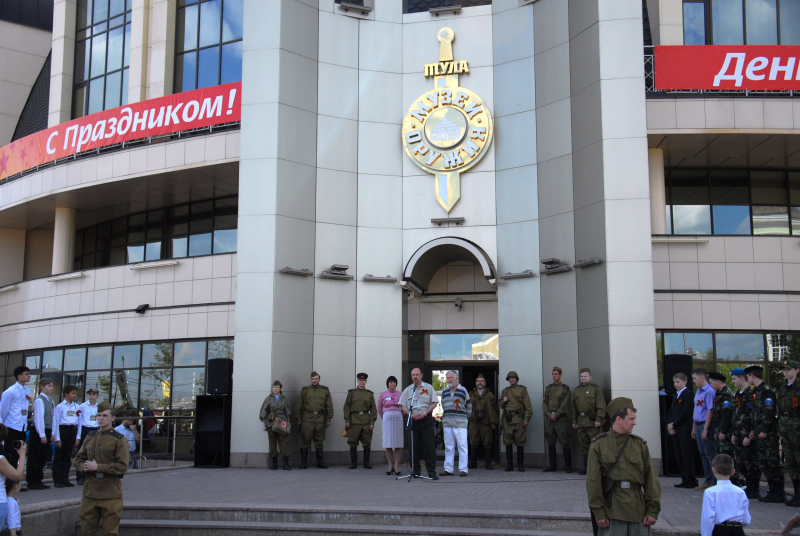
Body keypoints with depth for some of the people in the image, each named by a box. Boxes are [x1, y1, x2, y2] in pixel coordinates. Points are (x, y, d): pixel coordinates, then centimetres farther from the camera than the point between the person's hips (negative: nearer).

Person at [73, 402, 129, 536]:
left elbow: (122, 467, -14)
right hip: (89, 493, 5)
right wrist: (84, 467, -10)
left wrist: (97, 467, -18)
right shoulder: (90, 437, 11)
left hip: (111, 495, -5)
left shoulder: (119, 439, -6)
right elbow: (77, 460, 13)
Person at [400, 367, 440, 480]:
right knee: (414, 446, 4)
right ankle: (415, 470, 13)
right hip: (412, 420, 2)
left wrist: (424, 413, -10)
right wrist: (411, 415, -8)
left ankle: (432, 472, -3)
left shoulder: (428, 388, 6)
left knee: (429, 446, -6)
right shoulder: (407, 390, 11)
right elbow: (403, 406, 9)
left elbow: (434, 402, 2)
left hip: (426, 419, -2)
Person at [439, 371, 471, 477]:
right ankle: (448, 469, 11)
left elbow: (469, 405, 7)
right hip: (447, 423, 5)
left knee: (462, 445, -7)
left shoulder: (463, 390, 2)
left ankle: (463, 469, -3)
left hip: (460, 423, -5)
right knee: (448, 446, 7)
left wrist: (467, 417, 2)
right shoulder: (444, 392, 16)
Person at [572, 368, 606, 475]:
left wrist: (598, 419, -14)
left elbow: (601, 406, -7)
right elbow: (574, 408, 20)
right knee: (584, 445, 8)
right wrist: (574, 421, 14)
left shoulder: (596, 389, 0)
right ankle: (586, 467, 14)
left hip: (593, 422, -6)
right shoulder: (576, 391, 18)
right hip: (581, 422, 6)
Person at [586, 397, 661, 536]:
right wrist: (598, 512, -8)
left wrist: (653, 510, -1)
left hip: (638, 510, 2)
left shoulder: (640, 444, 6)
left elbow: (651, 479, 3)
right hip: (611, 512, -2)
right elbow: (593, 481, -4)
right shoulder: (598, 445, -2)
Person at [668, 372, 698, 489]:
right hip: (675, 430, 8)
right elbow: (671, 412, 17)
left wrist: (673, 424, -12)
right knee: (679, 456, 9)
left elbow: (685, 412, -15)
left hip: (684, 430, -8)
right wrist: (670, 425, 2)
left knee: (687, 455, -6)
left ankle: (691, 480, -1)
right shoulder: (676, 395, 19)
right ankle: (685, 479, 14)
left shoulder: (688, 394, -8)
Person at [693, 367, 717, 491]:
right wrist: (694, 427, 18)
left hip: (705, 425, -9)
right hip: (698, 425, 9)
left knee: (710, 454, -3)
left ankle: (714, 482, 3)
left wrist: (705, 429, -20)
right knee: (703, 454, 14)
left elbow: (710, 411, -18)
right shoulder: (698, 391, 13)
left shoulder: (709, 391, -15)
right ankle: (708, 480, 22)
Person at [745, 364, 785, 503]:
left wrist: (764, 431, -19)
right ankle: (773, 491, 15)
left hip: (769, 434, -10)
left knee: (773, 462, -6)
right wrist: (753, 430, 17)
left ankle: (778, 493, -2)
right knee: (763, 464, 9)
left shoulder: (767, 391, -12)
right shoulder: (755, 392, 17)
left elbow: (769, 412, -19)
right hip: (759, 434, 10)